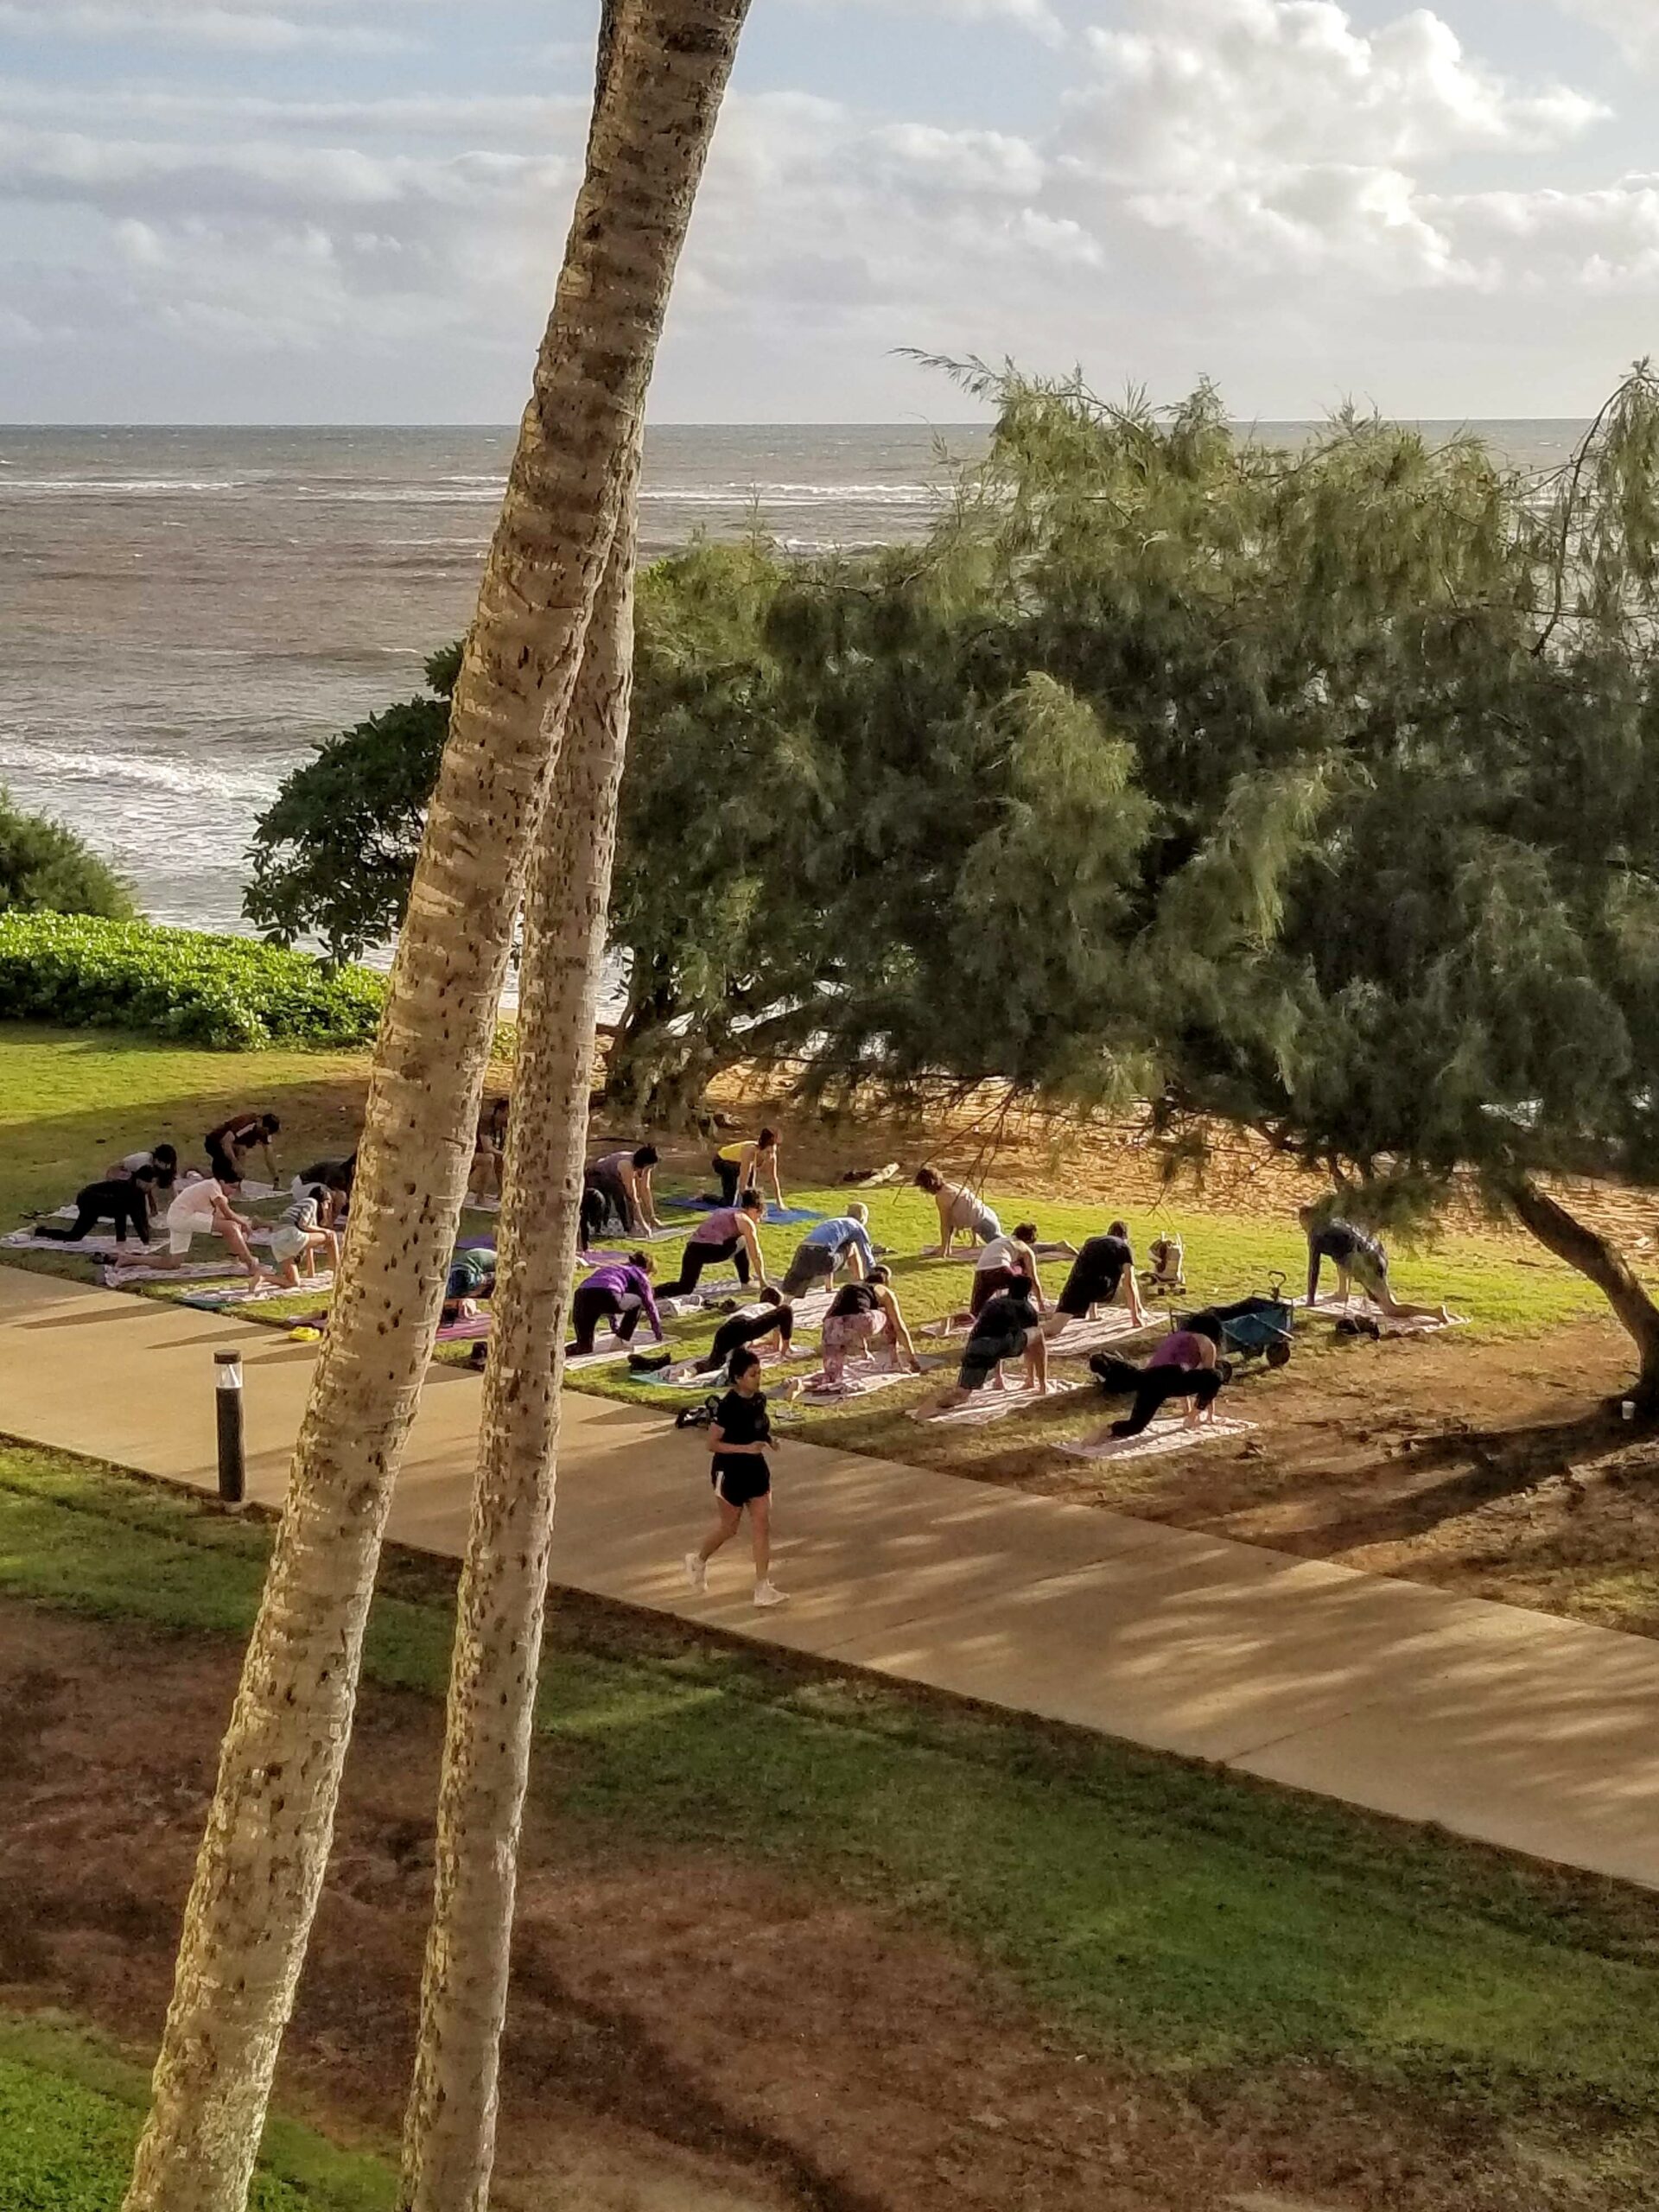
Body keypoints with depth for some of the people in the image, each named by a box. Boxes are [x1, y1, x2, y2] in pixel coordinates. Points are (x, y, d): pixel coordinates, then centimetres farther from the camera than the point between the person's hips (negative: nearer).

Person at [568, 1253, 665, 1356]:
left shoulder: (613, 1267, 42)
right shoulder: (639, 1274, 24)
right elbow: (650, 1306, 28)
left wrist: (616, 1329, 66)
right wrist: (659, 1336, 39)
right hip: (605, 1296, -6)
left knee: (584, 1348, 16)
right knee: (638, 1301, 24)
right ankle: (622, 1340, 17)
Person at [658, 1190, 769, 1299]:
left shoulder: (725, 1212, 31)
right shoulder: (746, 1222, 7)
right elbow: (755, 1255, 10)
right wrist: (763, 1282, 18)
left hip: (692, 1249, 7)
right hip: (710, 1250, -7)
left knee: (685, 1288, 17)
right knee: (743, 1242, 16)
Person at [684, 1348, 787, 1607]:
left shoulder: (759, 1399, -1)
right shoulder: (727, 1407, -22)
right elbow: (712, 1443, -19)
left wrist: (768, 1439, -5)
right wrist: (746, 1448, -27)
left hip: (756, 1469, 6)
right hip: (730, 1472, -6)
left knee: (762, 1526, 1)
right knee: (728, 1528, 11)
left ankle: (763, 1587, 4)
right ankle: (698, 1560, 39)